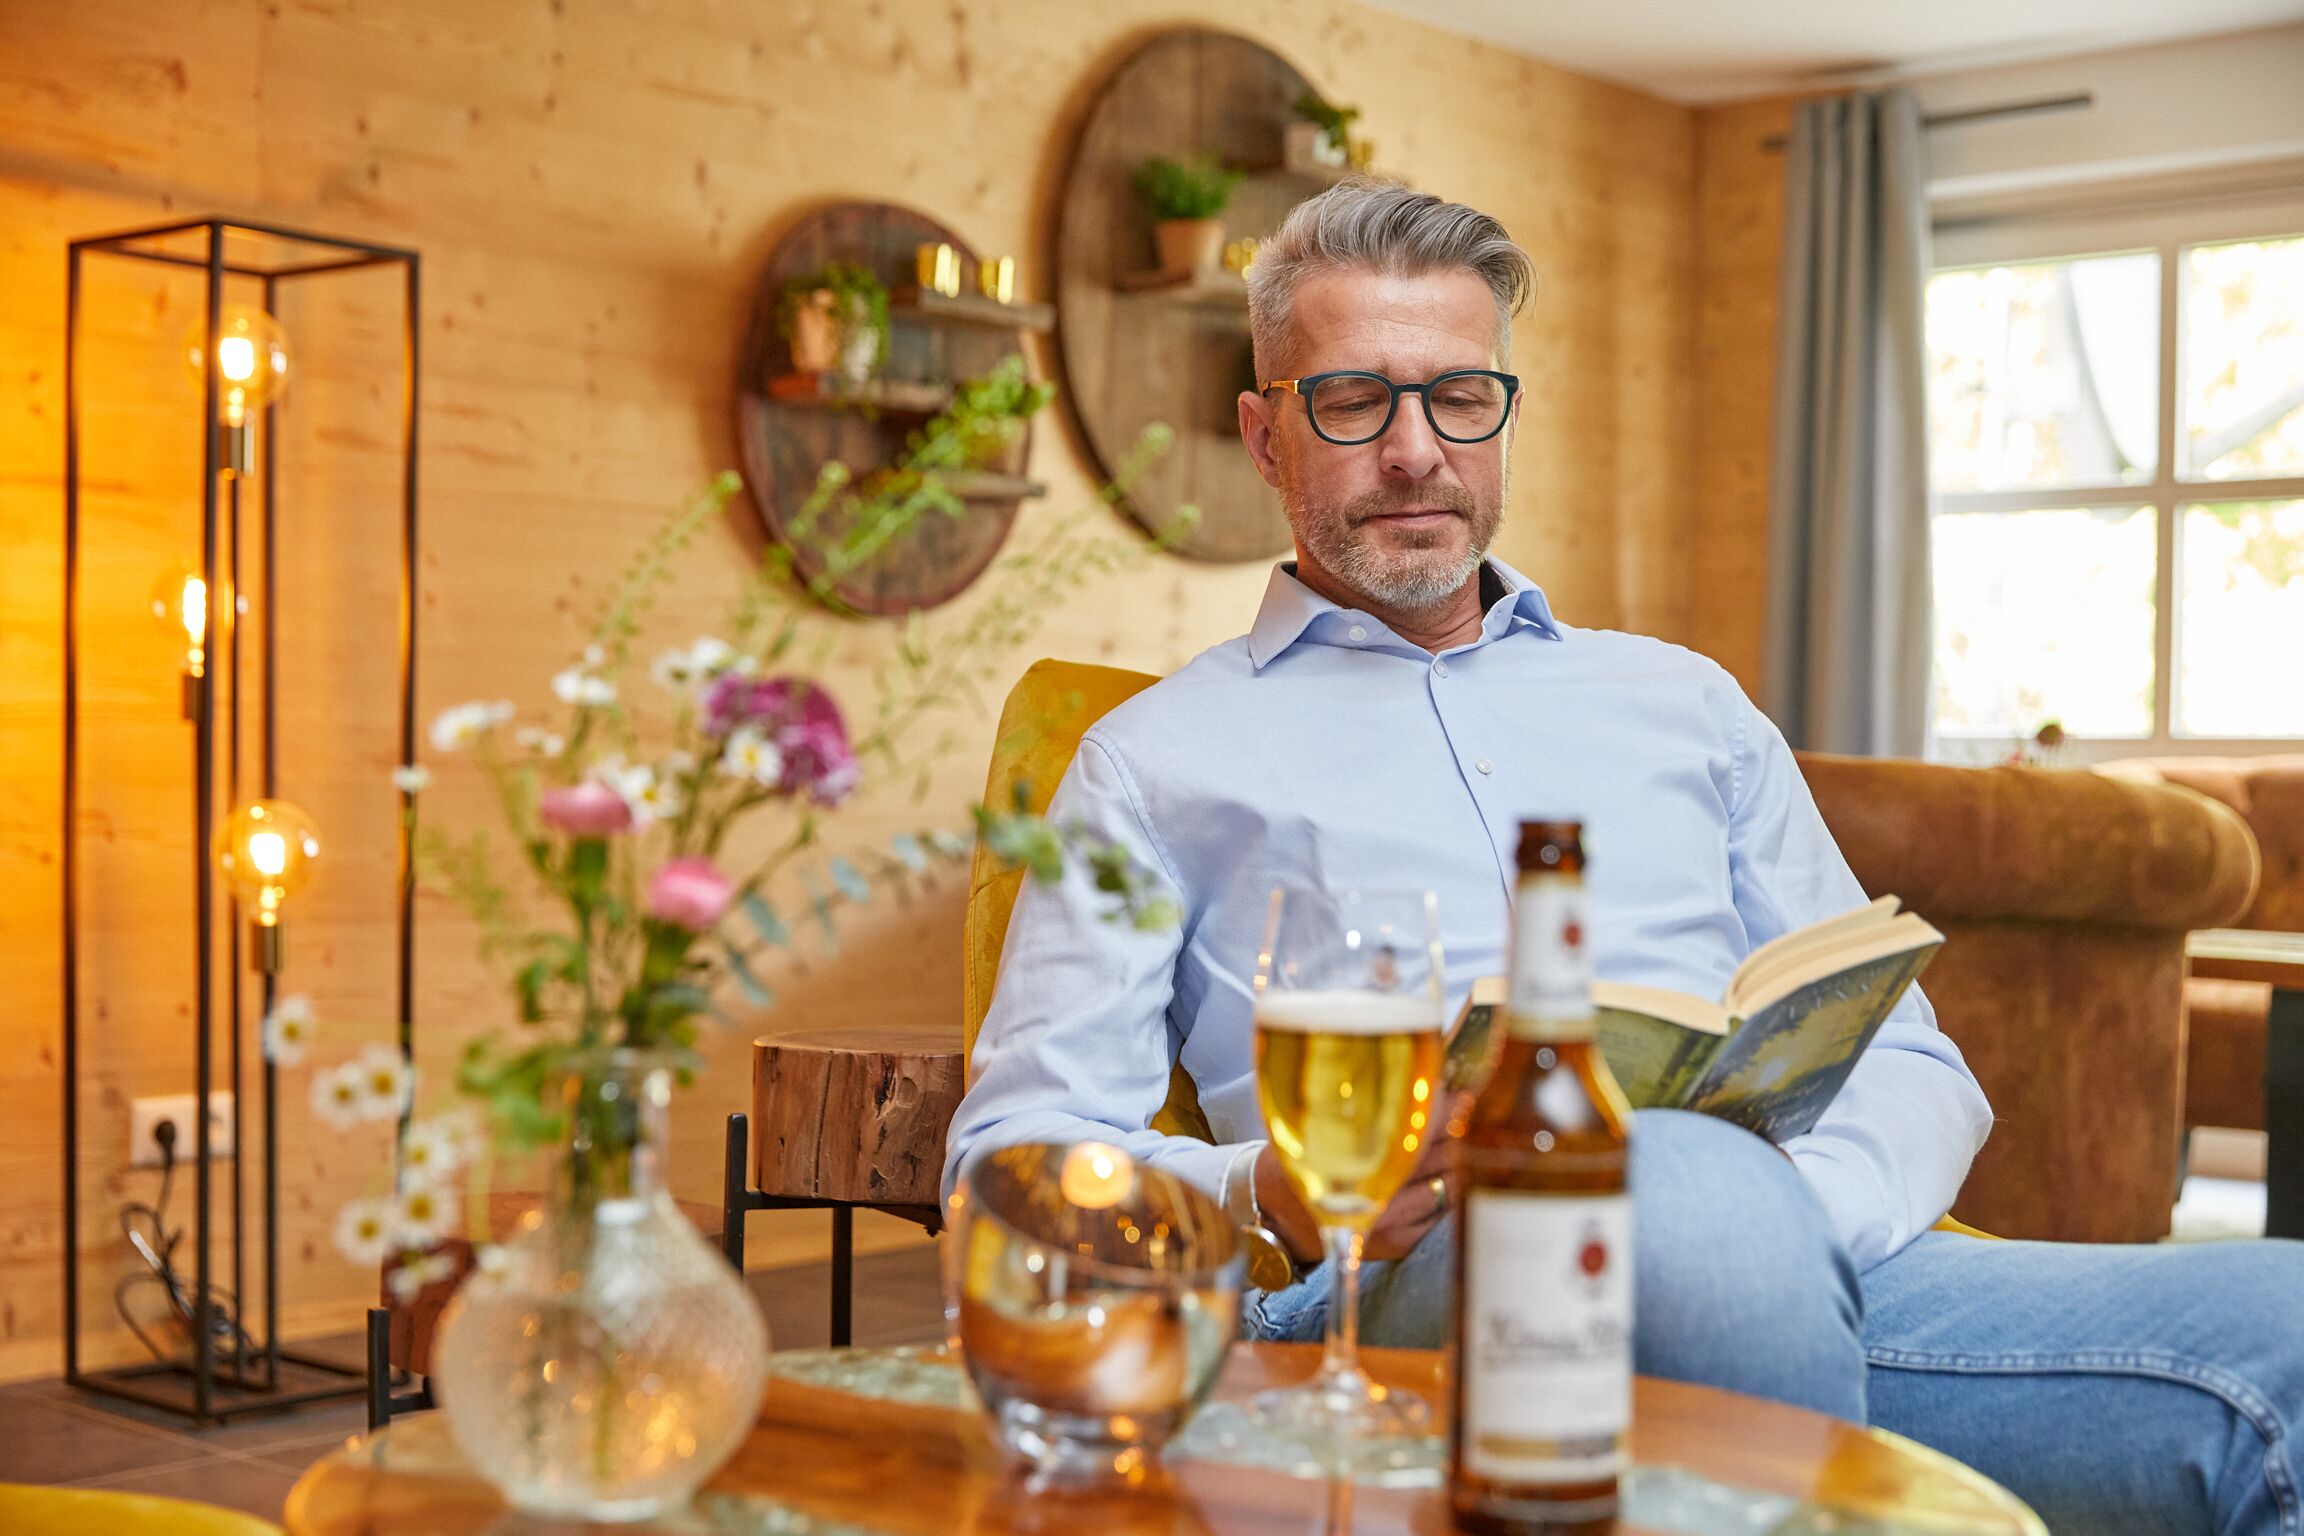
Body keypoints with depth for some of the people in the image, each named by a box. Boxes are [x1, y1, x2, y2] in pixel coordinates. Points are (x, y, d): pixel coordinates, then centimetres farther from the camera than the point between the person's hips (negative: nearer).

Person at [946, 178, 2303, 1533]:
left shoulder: (1686, 704, 29)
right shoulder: (1160, 759, 19)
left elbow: (1909, 1064, 23)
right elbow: (1018, 1149, 9)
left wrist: (1808, 1212, -2)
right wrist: (1265, 1198, -13)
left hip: (1805, 1267, 3)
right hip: (1403, 1286, -2)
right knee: (1696, 1190, -39)